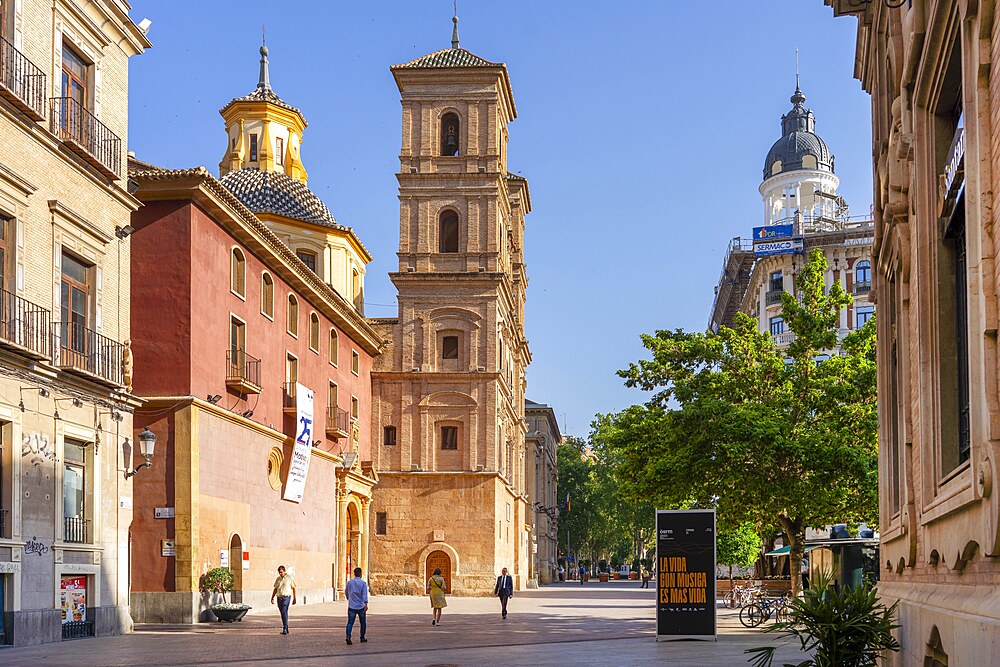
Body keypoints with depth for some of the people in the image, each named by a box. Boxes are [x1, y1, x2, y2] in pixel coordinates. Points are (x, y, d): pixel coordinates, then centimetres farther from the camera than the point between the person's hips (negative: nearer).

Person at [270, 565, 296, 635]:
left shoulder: (289, 578, 1)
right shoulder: (278, 579, 14)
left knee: (284, 612, -18)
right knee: (282, 613, 7)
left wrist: (294, 598, 1)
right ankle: (286, 629, 15)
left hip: (286, 597, -5)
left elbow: (293, 588, 3)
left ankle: (285, 629, -20)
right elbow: (275, 589, 19)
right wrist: (272, 598, 10)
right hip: (279, 597, 5)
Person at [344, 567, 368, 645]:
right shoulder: (363, 583, -4)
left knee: (350, 622, -3)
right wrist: (366, 604, -23)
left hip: (352, 606, 2)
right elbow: (364, 594, -16)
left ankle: (348, 636, -24)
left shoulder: (349, 582, 6)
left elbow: (346, 592, 20)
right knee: (363, 622, 15)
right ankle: (362, 638, 23)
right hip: (361, 606, -2)